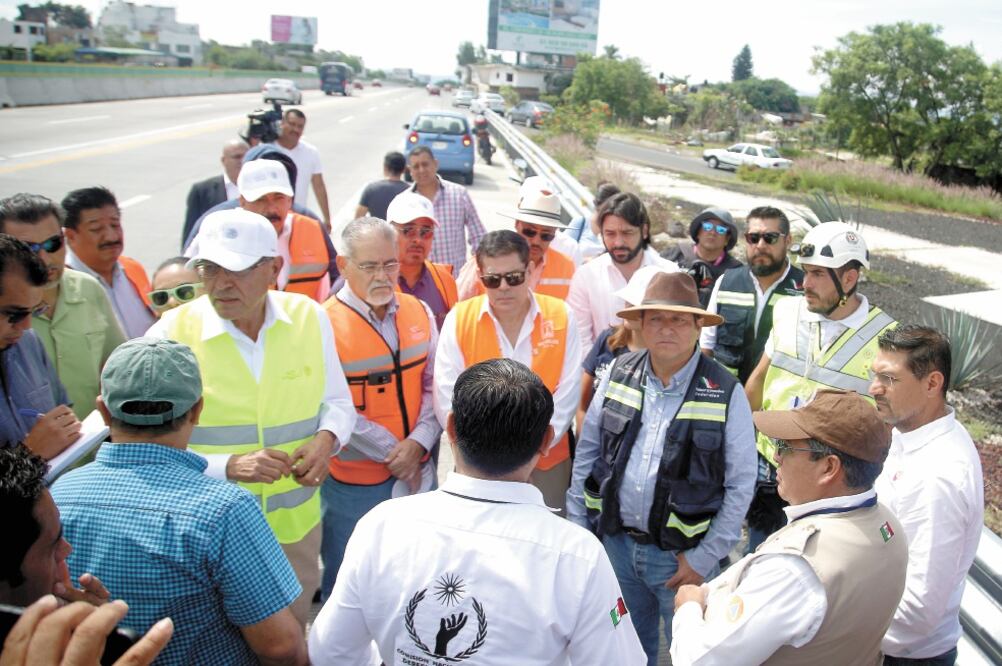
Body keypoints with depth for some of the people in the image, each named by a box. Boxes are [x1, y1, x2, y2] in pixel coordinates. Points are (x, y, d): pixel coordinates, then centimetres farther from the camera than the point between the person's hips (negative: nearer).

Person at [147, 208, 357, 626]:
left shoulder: (309, 317, -5)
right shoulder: (171, 334, -14)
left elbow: (337, 401, 9)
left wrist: (327, 438, -12)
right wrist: (228, 466, -24)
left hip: (296, 524, 3)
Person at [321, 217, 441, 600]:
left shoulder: (418, 313, 2)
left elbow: (433, 385, 4)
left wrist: (418, 443, -10)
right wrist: (393, 451, -12)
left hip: (417, 469, 5)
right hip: (353, 481, -4)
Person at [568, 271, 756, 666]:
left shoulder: (726, 393, -13)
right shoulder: (618, 374, -4)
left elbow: (741, 484, -9)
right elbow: (587, 452, 4)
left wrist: (704, 558, -9)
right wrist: (577, 527, 3)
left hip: (682, 555, -3)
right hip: (614, 542, 3)